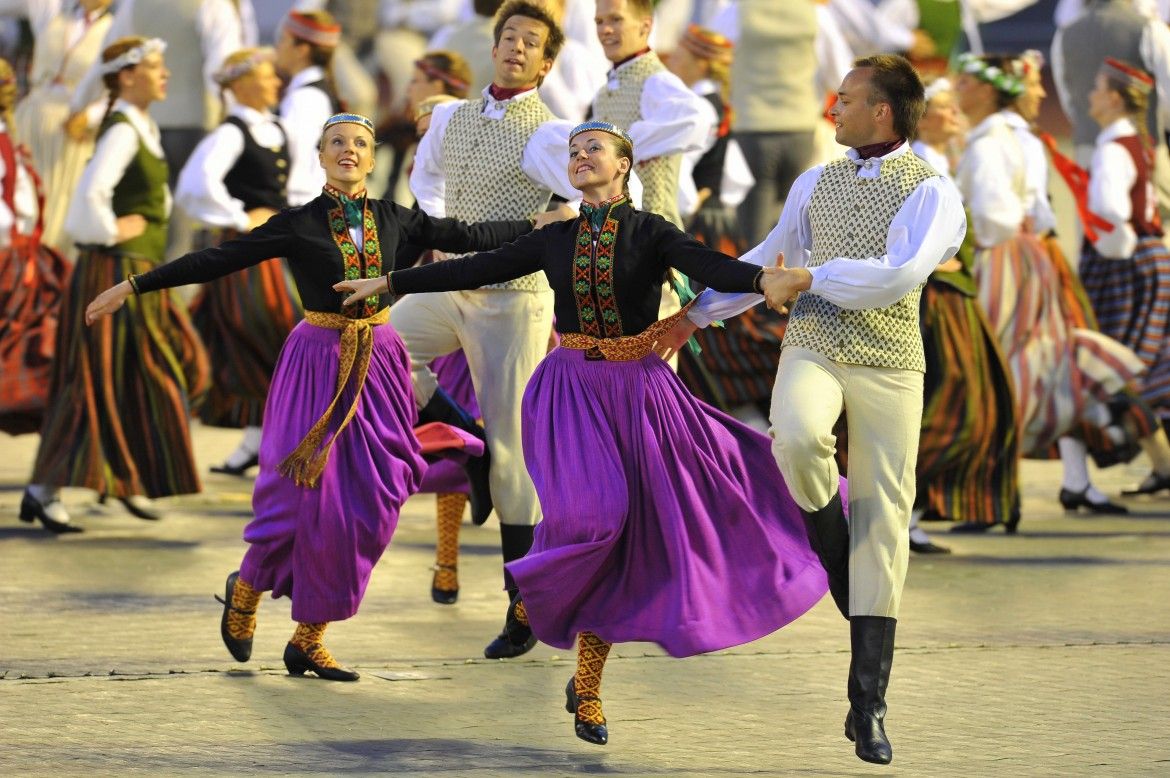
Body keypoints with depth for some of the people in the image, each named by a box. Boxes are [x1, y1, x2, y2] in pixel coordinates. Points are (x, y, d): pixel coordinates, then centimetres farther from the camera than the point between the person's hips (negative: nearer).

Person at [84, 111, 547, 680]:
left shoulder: (392, 220, 6)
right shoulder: (298, 225, -5)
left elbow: (465, 237, 13)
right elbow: (217, 260, -5)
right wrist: (134, 287, -8)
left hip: (377, 366, 4)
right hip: (318, 362, -4)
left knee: (369, 504, -1)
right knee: (308, 495, -8)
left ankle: (308, 638, 9)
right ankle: (246, 589, 22)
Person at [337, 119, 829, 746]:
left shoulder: (650, 233, -2)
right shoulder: (555, 240, 8)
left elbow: (707, 265, -19)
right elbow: (476, 269, 14)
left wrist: (762, 279, -39)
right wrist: (390, 284, 17)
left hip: (636, 390, -1)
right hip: (572, 389, 1)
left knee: (618, 538, 1)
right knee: (590, 513, -22)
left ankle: (587, 691, 10)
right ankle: (537, 589, 9)